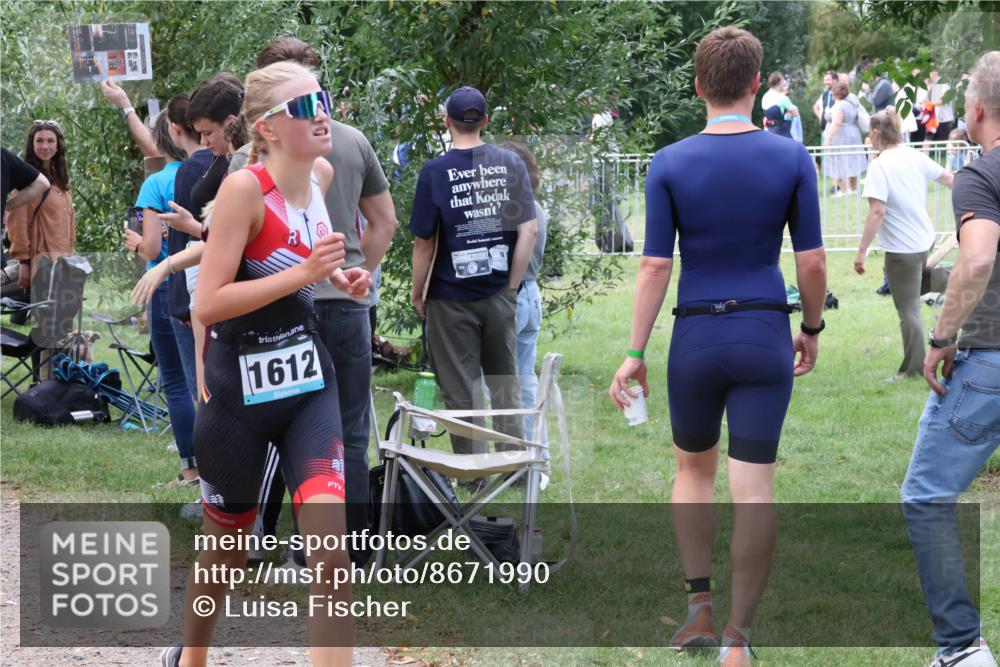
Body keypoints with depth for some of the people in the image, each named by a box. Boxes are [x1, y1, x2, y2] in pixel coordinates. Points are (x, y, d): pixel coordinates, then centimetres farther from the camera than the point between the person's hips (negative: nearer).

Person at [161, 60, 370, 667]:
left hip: (309, 382, 4)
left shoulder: (323, 173, 0)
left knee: (331, 538, -14)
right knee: (228, 545, 15)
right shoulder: (244, 188, -20)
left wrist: (337, 275, 4)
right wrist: (304, 273, -28)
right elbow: (207, 304, -23)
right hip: (240, 390, -4)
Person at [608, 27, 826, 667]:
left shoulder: (670, 164, -7)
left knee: (693, 470, 22)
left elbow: (655, 267, -7)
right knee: (754, 489, 1)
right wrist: (812, 330, 14)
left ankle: (700, 608, 15)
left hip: (696, 339, 0)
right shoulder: (792, 158, -4)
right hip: (765, 337, 0)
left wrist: (635, 354, -1)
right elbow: (812, 261, -2)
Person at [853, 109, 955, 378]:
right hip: (924, 239, 7)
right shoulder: (915, 157, 0)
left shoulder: (879, 167, -20)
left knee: (908, 310, 2)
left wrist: (862, 251, -22)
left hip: (901, 247, -7)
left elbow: (877, 212, -25)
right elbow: (947, 178, 14)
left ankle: (914, 369, 8)